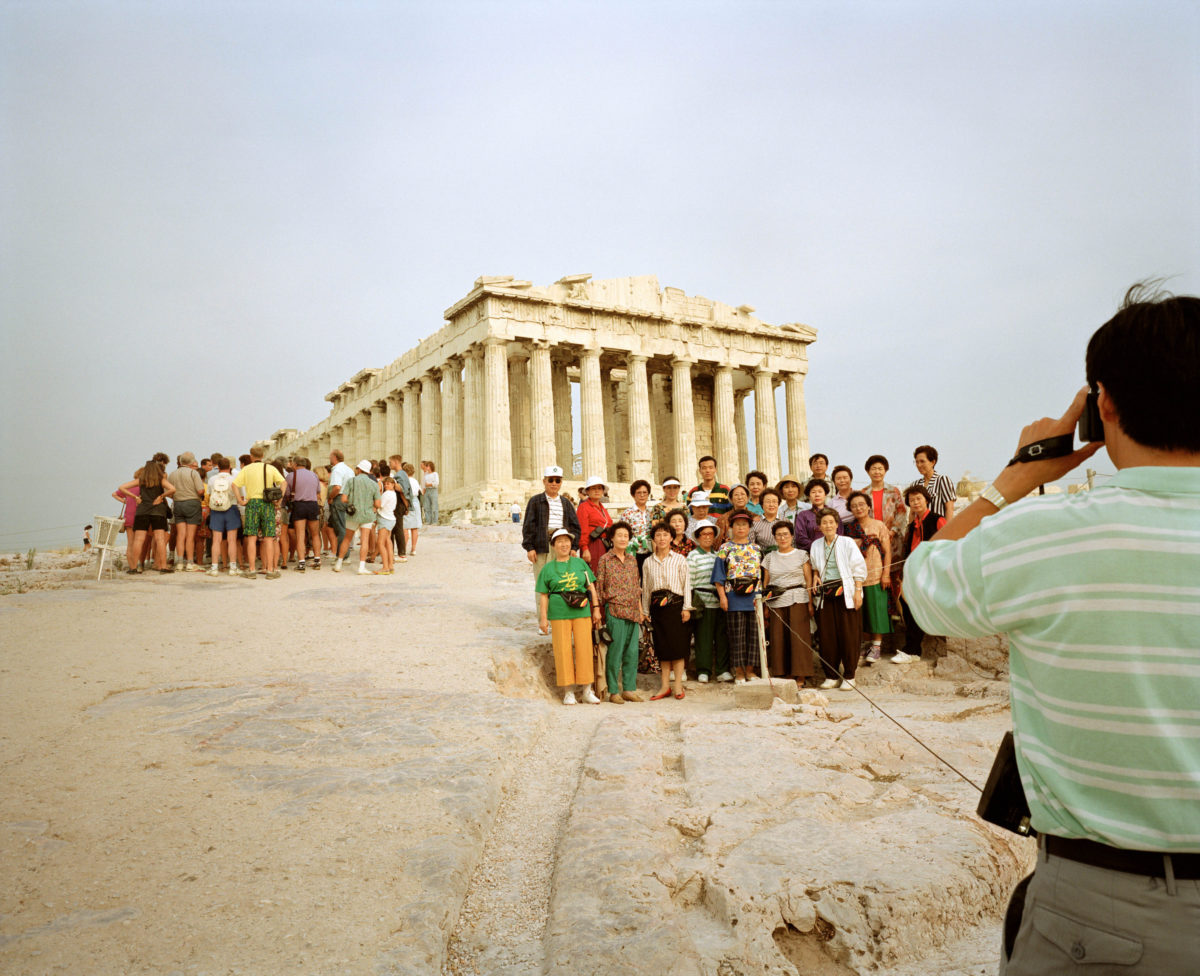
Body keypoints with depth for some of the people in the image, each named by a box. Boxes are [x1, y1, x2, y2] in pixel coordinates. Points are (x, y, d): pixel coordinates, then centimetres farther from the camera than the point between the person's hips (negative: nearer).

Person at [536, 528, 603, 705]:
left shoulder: (580, 563, 11)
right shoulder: (548, 568, 6)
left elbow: (591, 587, 12)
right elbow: (543, 595, 5)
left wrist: (596, 608, 6)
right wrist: (543, 618, -1)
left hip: (582, 612, 1)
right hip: (559, 614, -1)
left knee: (584, 649, 1)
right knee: (563, 651, -1)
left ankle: (587, 691, 10)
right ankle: (568, 692, 10)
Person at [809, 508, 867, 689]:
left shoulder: (847, 543, 0)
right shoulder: (816, 545, 11)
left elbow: (859, 568, -1)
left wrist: (858, 591, -7)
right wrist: (815, 576, 6)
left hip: (845, 592, -3)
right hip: (826, 594, 3)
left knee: (849, 635, -3)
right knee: (827, 636, 1)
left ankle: (849, 676, 8)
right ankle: (831, 676, 12)